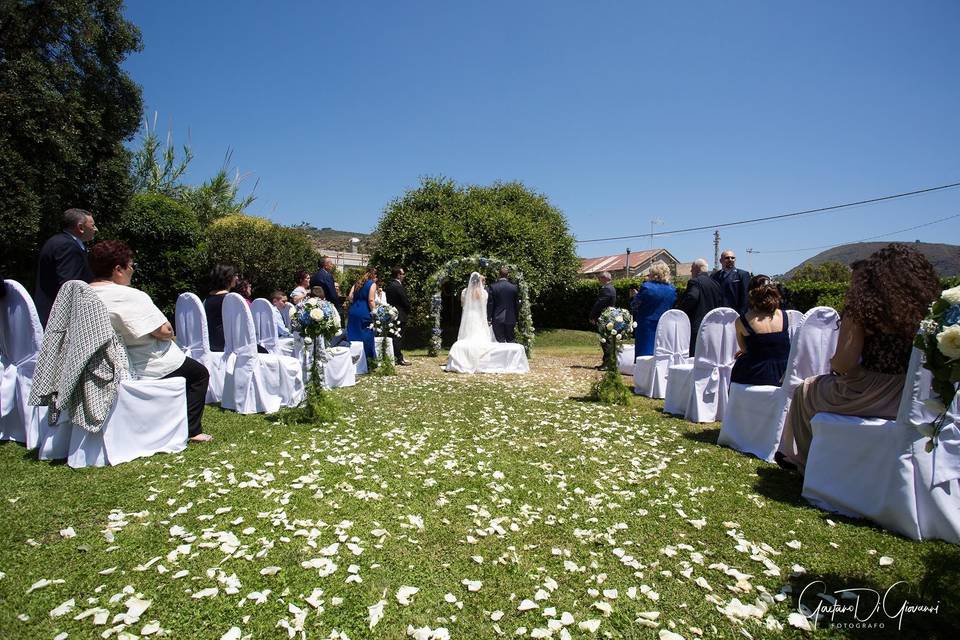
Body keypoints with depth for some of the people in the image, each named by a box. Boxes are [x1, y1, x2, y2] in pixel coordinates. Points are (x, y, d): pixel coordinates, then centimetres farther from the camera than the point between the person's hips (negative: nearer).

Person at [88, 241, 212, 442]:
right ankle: (191, 429, 11)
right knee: (200, 373, 14)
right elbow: (165, 331, -26)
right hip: (146, 367, -9)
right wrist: (169, 331, -4)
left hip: (113, 365, 9)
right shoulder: (130, 296, -26)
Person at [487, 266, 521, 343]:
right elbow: (517, 304, 5)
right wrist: (516, 319, 15)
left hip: (497, 319, -2)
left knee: (500, 341, 1)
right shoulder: (514, 287, -1)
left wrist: (489, 318, 2)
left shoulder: (493, 286, -6)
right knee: (511, 341, 11)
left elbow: (490, 304, -5)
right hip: (510, 319, 2)